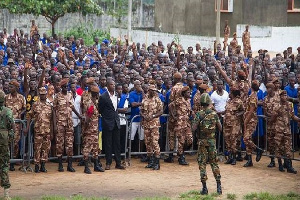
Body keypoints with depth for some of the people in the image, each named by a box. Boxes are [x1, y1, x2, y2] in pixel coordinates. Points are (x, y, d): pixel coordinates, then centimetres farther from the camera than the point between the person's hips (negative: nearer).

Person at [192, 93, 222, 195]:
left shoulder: (199, 114, -10)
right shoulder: (214, 114, -1)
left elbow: (194, 128, -15)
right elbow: (220, 128, 4)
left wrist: (195, 121, 3)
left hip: (202, 141, -3)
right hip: (212, 141, 3)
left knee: (202, 164, 3)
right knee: (214, 163, 12)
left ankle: (204, 188, 1)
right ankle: (218, 186, 6)